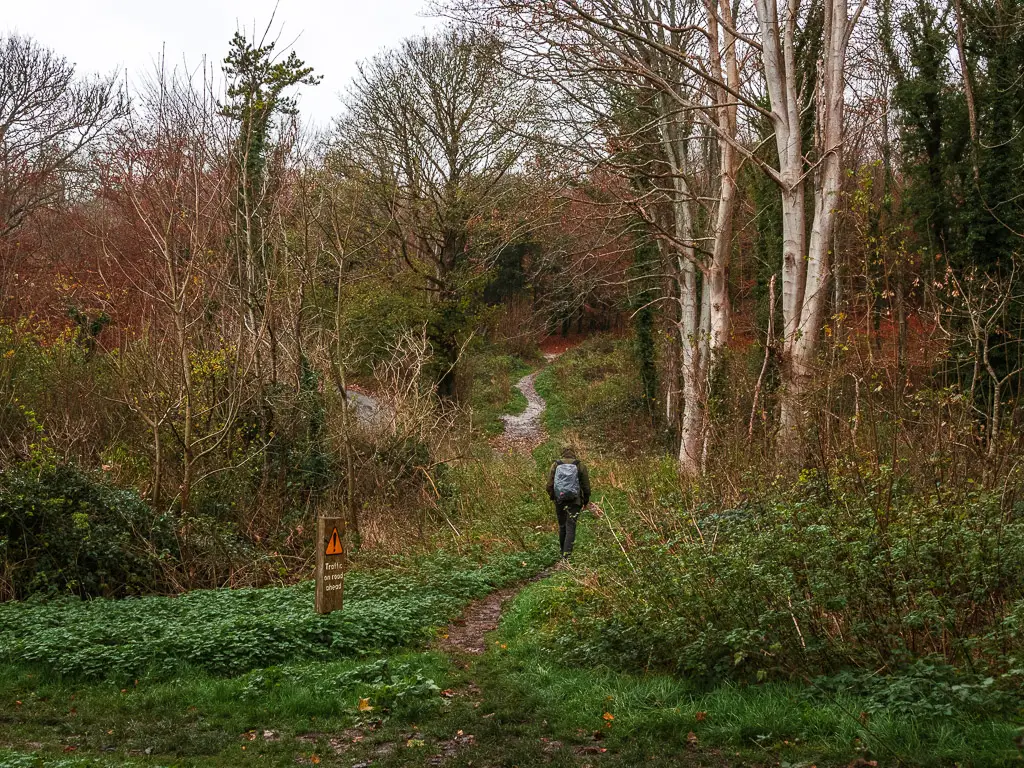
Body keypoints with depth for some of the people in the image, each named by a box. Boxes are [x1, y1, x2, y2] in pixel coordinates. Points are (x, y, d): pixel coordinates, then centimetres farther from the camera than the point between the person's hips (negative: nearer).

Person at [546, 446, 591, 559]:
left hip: (559, 500, 2)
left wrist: (553, 497, 16)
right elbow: (586, 485, 0)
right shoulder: (580, 465, -2)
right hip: (574, 501, -2)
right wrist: (586, 500, 13)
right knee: (571, 527, -3)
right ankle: (567, 554, -14)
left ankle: (563, 553, 25)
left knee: (562, 527, 16)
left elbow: (549, 485, 0)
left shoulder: (555, 465, 1)